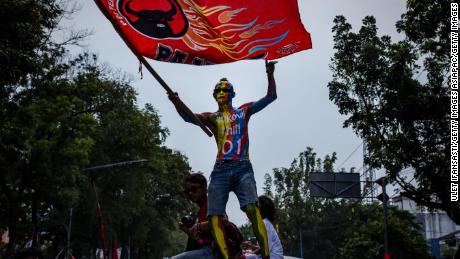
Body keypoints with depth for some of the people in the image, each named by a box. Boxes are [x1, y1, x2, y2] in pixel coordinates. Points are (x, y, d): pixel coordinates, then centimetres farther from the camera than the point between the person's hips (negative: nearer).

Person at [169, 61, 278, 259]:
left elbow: (271, 96, 12)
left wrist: (270, 75, -4)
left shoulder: (243, 111, 17)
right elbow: (188, 117, -1)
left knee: (252, 209, -22)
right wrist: (177, 103, -21)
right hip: (220, 171, 2)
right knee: (215, 218, -10)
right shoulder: (211, 118, 17)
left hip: (242, 168, -2)